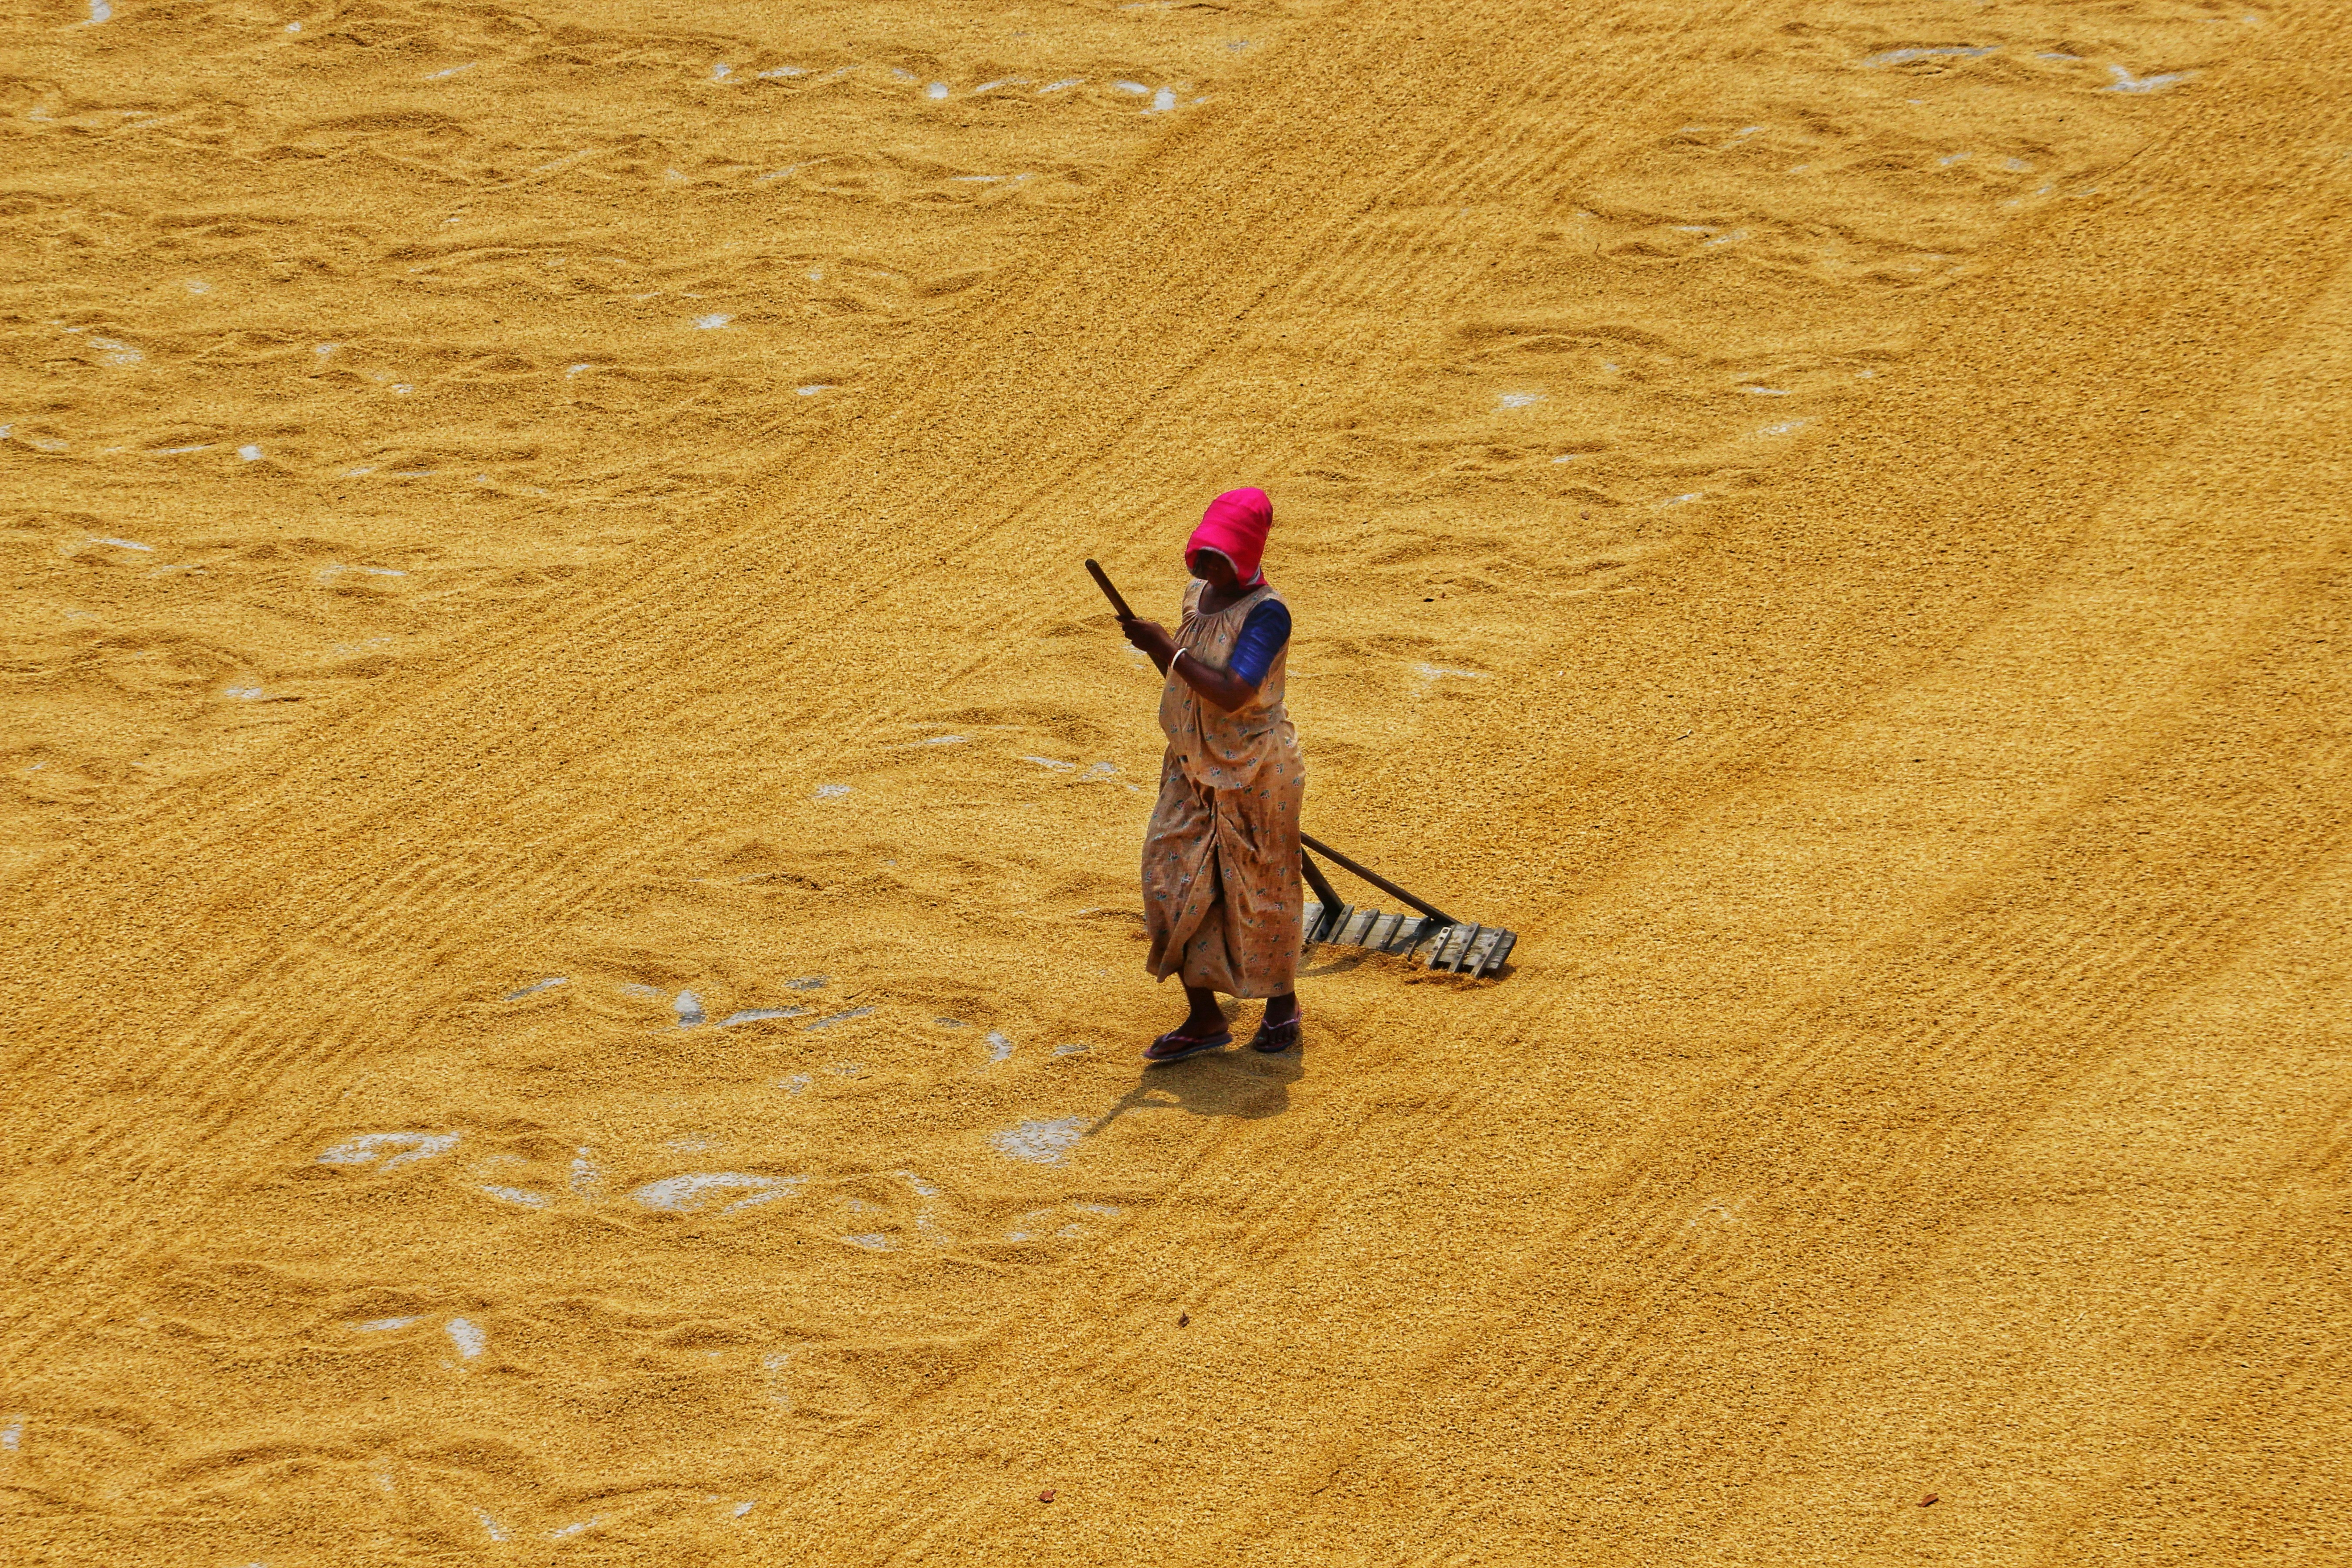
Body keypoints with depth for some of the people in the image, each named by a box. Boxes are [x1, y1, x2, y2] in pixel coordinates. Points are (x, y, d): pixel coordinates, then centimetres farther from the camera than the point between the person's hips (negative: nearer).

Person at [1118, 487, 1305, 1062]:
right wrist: (1156, 646, 2)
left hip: (1254, 772, -7)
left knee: (1260, 889, 8)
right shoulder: (1197, 594, 4)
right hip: (1192, 769, 7)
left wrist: (1167, 649, -24)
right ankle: (1204, 1019, 13)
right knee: (1173, 883, 3)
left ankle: (1282, 1003, 30)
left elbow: (1231, 692, -30)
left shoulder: (1267, 613, -21)